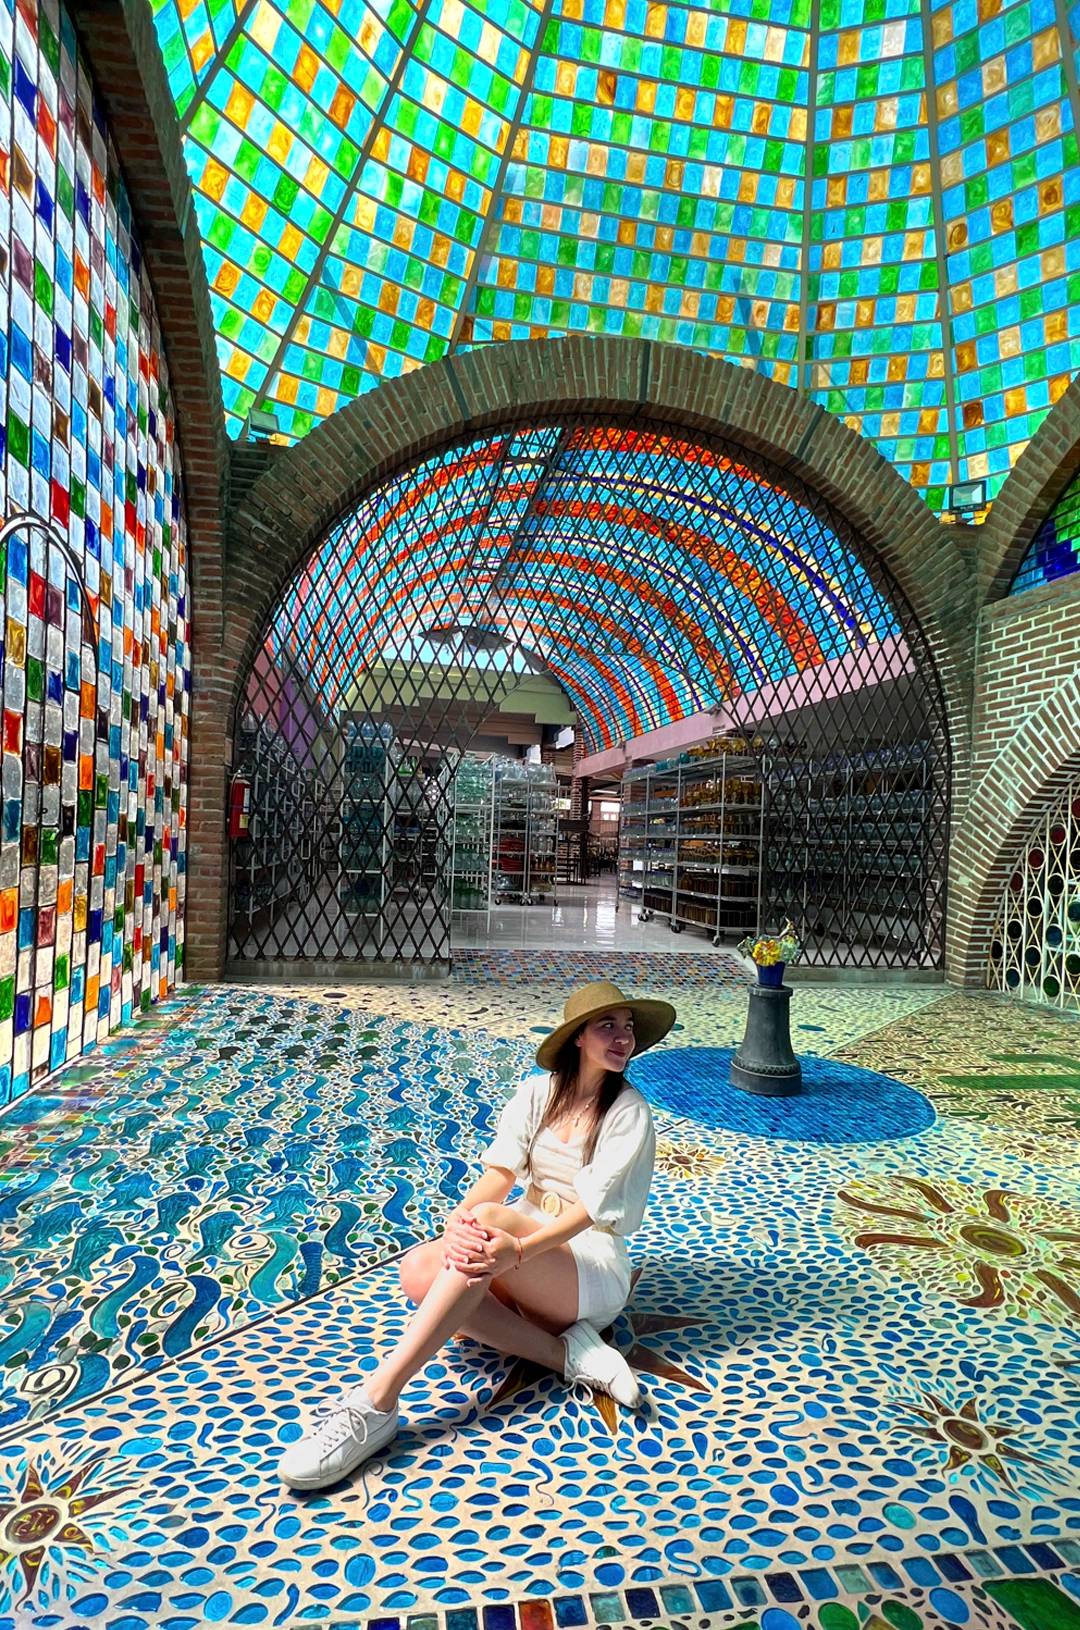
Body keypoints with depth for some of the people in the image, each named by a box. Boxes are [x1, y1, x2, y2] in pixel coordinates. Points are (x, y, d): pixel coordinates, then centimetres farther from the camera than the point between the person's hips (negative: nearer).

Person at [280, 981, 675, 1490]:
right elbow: (502, 1169, -5)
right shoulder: (539, 1091, 5)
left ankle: (377, 1400, -39)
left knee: (490, 1220, -35)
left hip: (592, 1263, -5)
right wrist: (460, 1215, -28)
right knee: (418, 1270, -23)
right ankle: (568, 1354, -24)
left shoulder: (629, 1113, -8)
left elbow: (592, 1205, -18)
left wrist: (518, 1250, -35)